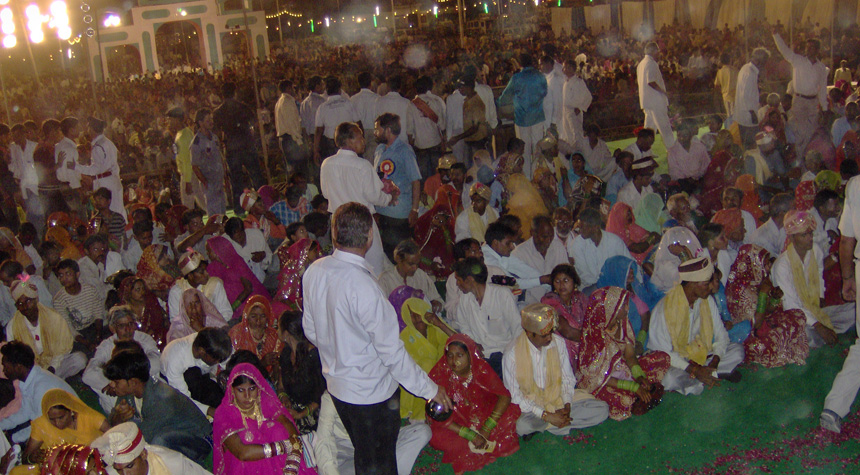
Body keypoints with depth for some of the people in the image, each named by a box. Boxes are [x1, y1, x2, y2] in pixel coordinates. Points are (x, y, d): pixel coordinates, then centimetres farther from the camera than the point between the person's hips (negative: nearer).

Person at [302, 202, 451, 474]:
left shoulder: (314, 271, -8)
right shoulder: (363, 287, -31)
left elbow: (311, 330, 5)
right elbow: (391, 351, -25)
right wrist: (429, 389, -13)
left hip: (337, 383, 7)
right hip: (372, 391, -7)